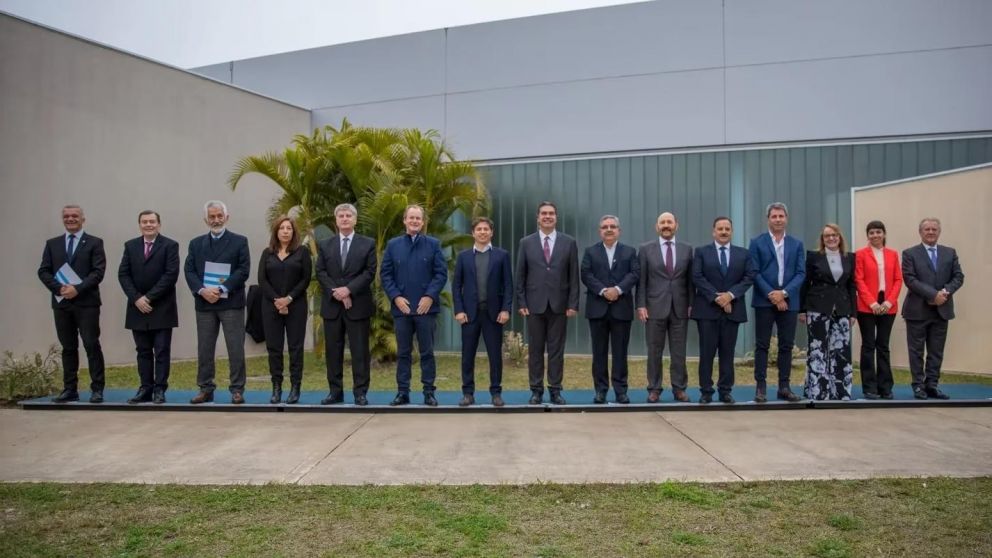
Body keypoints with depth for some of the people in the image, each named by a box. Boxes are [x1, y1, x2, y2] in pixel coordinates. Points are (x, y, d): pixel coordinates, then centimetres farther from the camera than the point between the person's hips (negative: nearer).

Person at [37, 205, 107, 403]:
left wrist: (77, 289, -17)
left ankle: (97, 389, 0)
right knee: (68, 347, 9)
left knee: (92, 345, -5)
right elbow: (43, 271, 7)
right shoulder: (52, 244, 14)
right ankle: (70, 389, 14)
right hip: (61, 302, 4)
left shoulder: (94, 243, 3)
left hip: (86, 303, -4)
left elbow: (98, 272, -7)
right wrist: (59, 288, -10)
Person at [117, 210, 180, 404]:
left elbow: (171, 275, -12)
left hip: (162, 308, -4)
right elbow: (123, 274, 4)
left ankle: (160, 390, 5)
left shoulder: (170, 245, -3)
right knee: (143, 351, 8)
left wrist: (149, 297, -15)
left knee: (162, 351, 0)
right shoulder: (130, 246, 10)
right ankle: (145, 389, 14)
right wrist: (136, 299, -10)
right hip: (138, 307, 4)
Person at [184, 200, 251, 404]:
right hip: (204, 303, 3)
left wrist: (222, 289, -15)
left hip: (231, 303, -3)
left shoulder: (239, 241, 3)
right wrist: (202, 290, -13)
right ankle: (205, 389, 16)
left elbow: (243, 270, -6)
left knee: (236, 348, -2)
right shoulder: (196, 243, 13)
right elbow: (189, 271, 5)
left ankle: (237, 390, 5)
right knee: (204, 349, 7)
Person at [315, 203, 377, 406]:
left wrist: (348, 289, -15)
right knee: (333, 350, 6)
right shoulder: (325, 245, 12)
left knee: (360, 351, 0)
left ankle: (360, 392, 6)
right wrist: (336, 292, -11)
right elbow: (320, 273, 3)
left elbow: (370, 273, -4)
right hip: (331, 305, 3)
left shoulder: (368, 244, 4)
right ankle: (335, 391, 14)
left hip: (358, 305, -3)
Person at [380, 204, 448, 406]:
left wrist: (430, 296, -11)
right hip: (401, 307, 1)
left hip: (426, 307, -1)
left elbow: (441, 273, 0)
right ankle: (402, 392, 14)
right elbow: (385, 274, 5)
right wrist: (396, 297, -8)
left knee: (427, 352, 4)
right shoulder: (393, 245, 8)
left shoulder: (433, 244, 5)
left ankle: (429, 392, 11)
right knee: (403, 352, 7)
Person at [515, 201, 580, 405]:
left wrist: (573, 304, -4)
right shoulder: (526, 242, 5)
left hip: (559, 304, 0)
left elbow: (574, 277, 3)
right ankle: (536, 390, 13)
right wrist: (521, 303, -3)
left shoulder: (569, 242, 4)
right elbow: (520, 276, 4)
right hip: (535, 304, 0)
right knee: (535, 350, 5)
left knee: (556, 350, 4)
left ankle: (555, 390, 13)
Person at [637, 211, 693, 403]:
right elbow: (641, 280, 0)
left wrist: (691, 304, 2)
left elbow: (690, 279, 8)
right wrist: (641, 305, -6)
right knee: (654, 351, 4)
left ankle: (679, 388, 14)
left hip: (680, 308, 2)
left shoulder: (687, 249, 8)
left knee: (679, 351, 5)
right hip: (655, 307, -1)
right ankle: (654, 389, 12)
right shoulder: (645, 249, 3)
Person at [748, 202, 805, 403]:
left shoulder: (797, 244, 11)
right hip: (764, 301, -2)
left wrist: (784, 292, -11)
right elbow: (754, 272, -4)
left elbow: (801, 273, 3)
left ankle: (784, 387, 12)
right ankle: (761, 387, 4)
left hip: (789, 301, 3)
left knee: (786, 346, 5)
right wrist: (771, 294, -13)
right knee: (762, 345, -1)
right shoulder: (757, 242, 3)